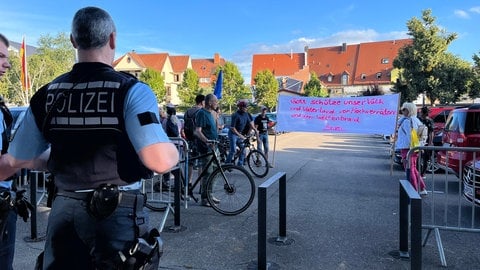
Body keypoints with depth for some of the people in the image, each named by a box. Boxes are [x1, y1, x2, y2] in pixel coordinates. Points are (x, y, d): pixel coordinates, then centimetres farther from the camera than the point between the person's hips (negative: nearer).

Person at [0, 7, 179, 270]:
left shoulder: (46, 95, 2)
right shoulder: (131, 90, -13)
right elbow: (160, 161, -25)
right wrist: (175, 150, -3)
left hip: (63, 211, 4)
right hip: (118, 213, -3)